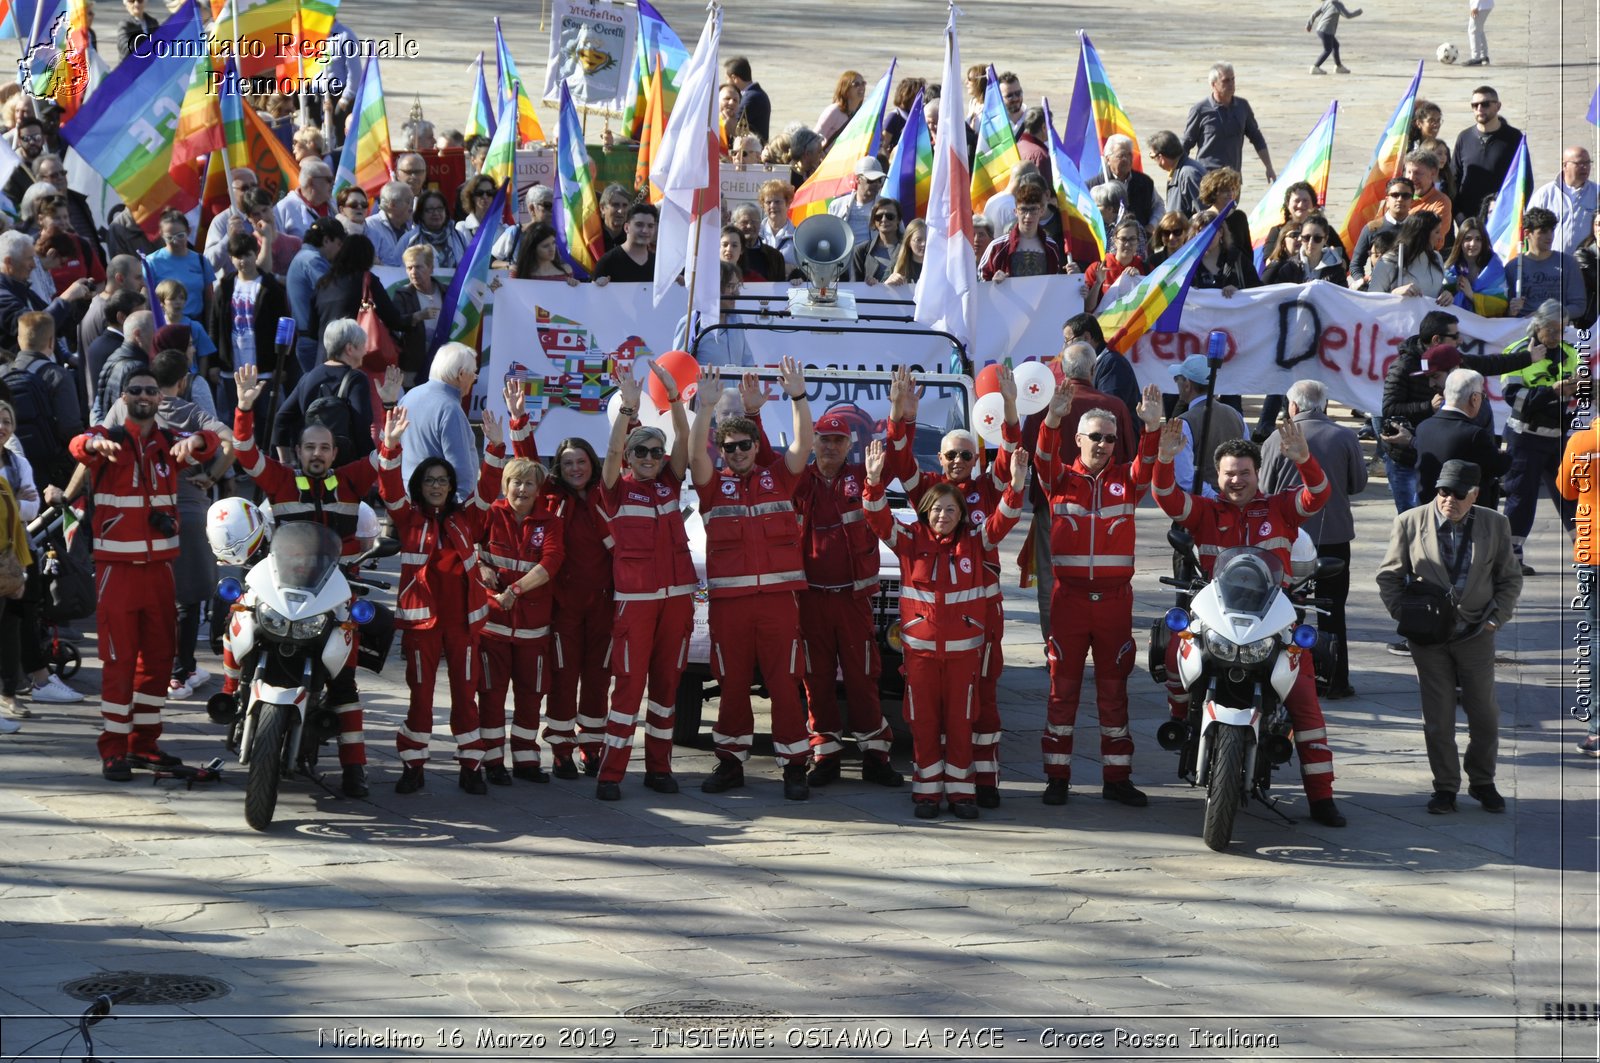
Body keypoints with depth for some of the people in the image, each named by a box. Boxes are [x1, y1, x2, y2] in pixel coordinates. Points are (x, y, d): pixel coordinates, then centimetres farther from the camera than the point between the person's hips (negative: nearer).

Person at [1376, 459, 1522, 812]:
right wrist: (1405, 616, -5)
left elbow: (1510, 578, 10)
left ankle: (1482, 782, 22)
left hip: (1476, 635, 1)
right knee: (1438, 717, 2)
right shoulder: (1410, 522, -2)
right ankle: (1445, 786, 12)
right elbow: (1389, 576, 4)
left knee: (1485, 715, 5)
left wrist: (1497, 618, -1)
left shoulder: (1495, 525, 2)